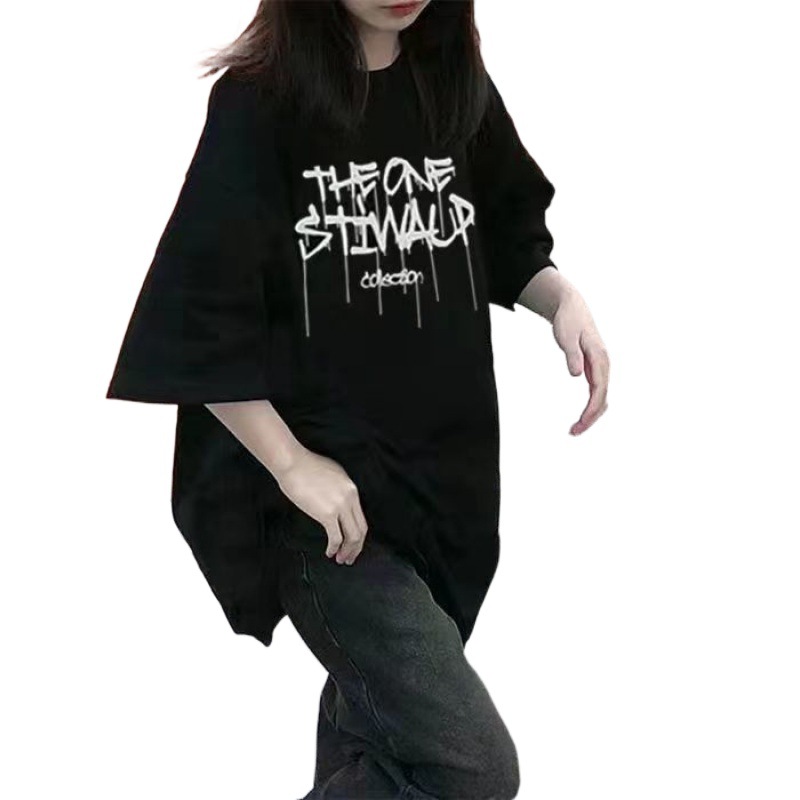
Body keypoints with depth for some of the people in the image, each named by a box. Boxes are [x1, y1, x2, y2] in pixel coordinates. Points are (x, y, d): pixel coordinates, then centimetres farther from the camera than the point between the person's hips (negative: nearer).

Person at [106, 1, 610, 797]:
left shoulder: (457, 87, 4)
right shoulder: (259, 103, -13)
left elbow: (506, 236, 16)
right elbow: (199, 320, -14)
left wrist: (563, 298, -3)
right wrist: (291, 463, -18)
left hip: (446, 467, 6)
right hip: (323, 491, -6)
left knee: (382, 716, 22)